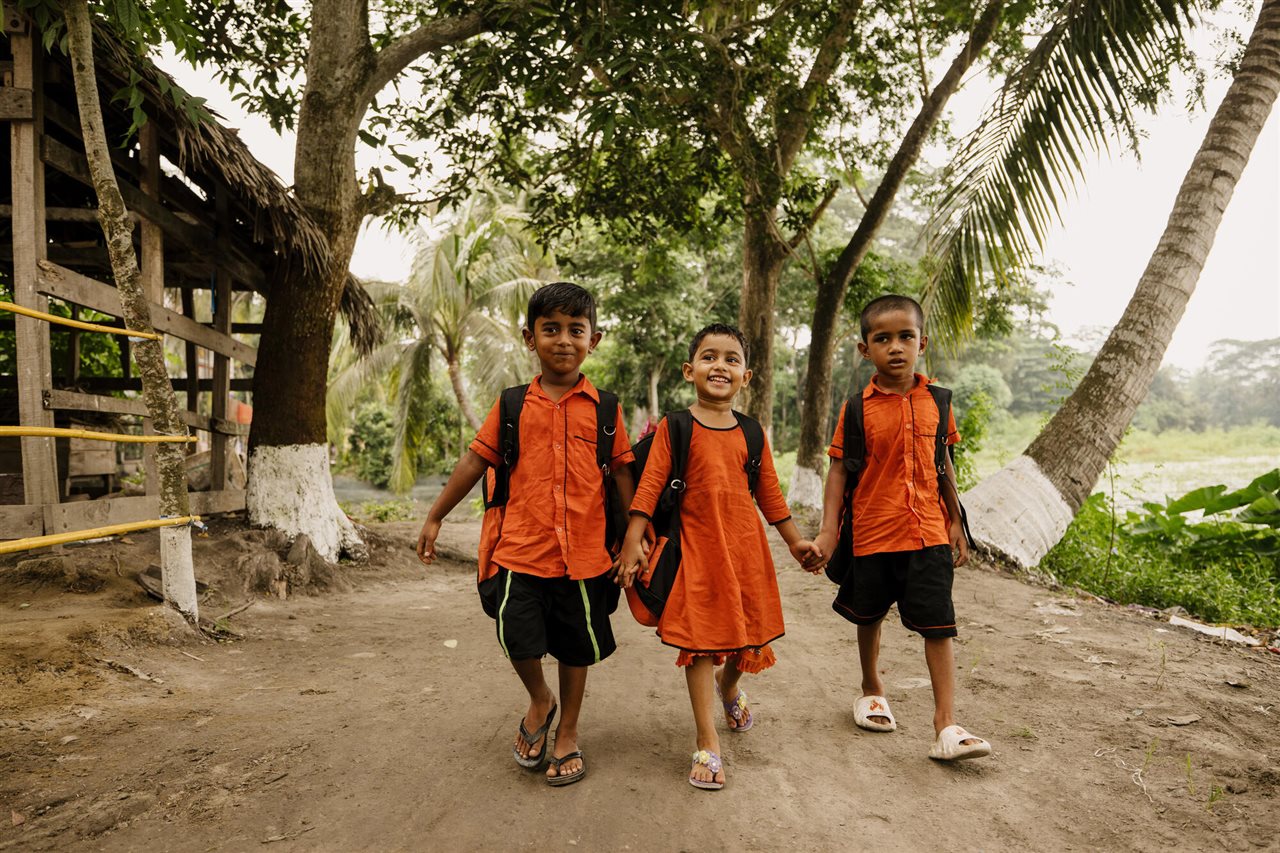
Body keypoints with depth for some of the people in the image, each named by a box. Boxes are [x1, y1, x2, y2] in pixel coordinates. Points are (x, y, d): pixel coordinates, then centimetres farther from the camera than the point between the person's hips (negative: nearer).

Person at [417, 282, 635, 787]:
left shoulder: (603, 409, 2)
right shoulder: (513, 406, 3)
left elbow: (622, 474, 7)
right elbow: (475, 462, 7)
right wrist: (434, 518, 9)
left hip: (584, 551, 0)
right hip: (521, 547, 0)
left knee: (577, 645, 12)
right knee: (517, 636, -7)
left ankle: (567, 732, 34)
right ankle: (540, 702, 26)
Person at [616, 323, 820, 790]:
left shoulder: (750, 432, 6)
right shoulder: (675, 428, -5)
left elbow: (768, 489, 13)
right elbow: (650, 486, -8)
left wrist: (795, 541, 15)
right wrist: (632, 543, -14)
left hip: (745, 543, 4)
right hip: (696, 545, -4)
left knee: (750, 634, 14)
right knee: (699, 639, -2)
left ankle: (729, 687, 48)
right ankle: (707, 745, 8)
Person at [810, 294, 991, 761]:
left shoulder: (935, 401, 2)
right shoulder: (858, 408, -7)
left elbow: (944, 466, 11)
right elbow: (839, 470, -6)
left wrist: (956, 524, 14)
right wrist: (828, 531, -13)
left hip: (928, 532, 1)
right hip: (872, 533, -1)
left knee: (938, 625, -3)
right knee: (869, 617, 17)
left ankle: (946, 724, 5)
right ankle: (872, 690, 41)